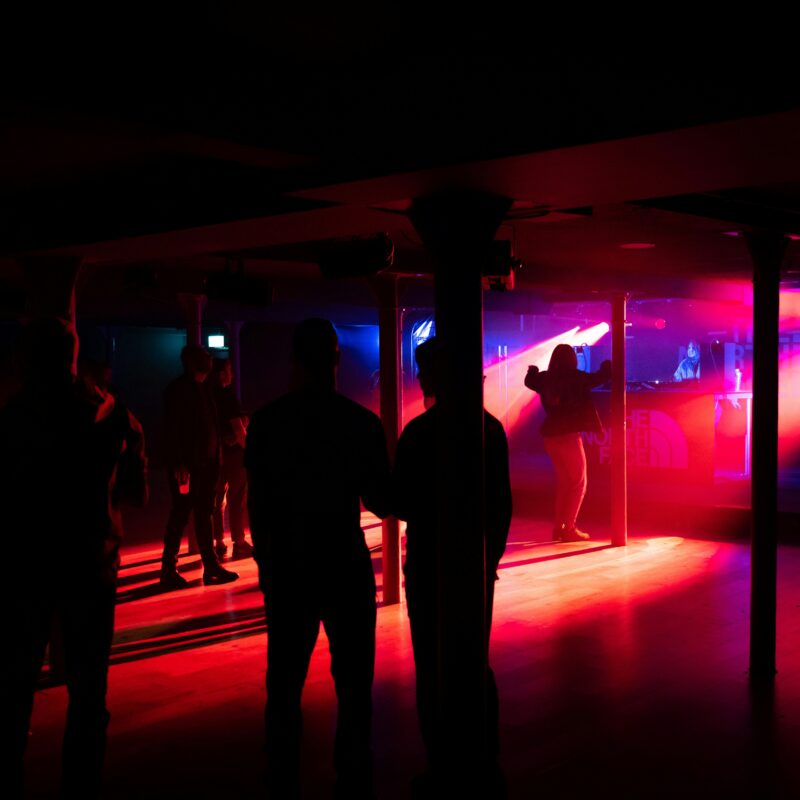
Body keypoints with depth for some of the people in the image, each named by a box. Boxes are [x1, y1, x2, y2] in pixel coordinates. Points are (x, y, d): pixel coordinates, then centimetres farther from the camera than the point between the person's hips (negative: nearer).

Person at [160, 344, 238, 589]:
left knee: (204, 515, 11)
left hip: (205, 462, 7)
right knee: (181, 515, -1)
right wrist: (179, 464, -19)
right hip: (186, 465, -7)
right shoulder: (177, 390, -8)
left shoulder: (202, 389, 13)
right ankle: (168, 570, 8)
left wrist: (215, 457, 6)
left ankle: (211, 567, 16)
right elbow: (173, 430, -14)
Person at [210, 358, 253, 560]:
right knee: (237, 500, 1)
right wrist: (247, 447, -3)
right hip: (232, 452, -6)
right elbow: (238, 426, -14)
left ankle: (219, 544, 14)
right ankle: (239, 544, 4)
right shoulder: (227, 395, -12)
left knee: (218, 499, 12)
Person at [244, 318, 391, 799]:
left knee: (285, 686, 12)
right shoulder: (362, 422, -7)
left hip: (288, 567, 1)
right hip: (346, 565, -1)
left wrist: (264, 561, 9)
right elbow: (381, 504, -2)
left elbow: (258, 504, -2)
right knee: (353, 686, 10)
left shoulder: (268, 421, -4)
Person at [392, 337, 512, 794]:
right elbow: (503, 501, 5)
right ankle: (487, 764, 23)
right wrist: (494, 552, 15)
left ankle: (442, 769, 10)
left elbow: (399, 503, -11)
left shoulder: (419, 432, -14)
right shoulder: (491, 428, 2)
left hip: (431, 563, -5)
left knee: (434, 668, 4)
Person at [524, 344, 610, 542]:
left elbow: (529, 381, 24)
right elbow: (598, 378, -12)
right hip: (568, 435, -7)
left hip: (551, 435, 7)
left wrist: (533, 371, 47)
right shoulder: (574, 377, -12)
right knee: (578, 484, 4)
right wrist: (608, 366, 10)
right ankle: (569, 529, 0)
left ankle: (559, 526, 21)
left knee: (564, 482, 20)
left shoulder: (545, 378, 5)